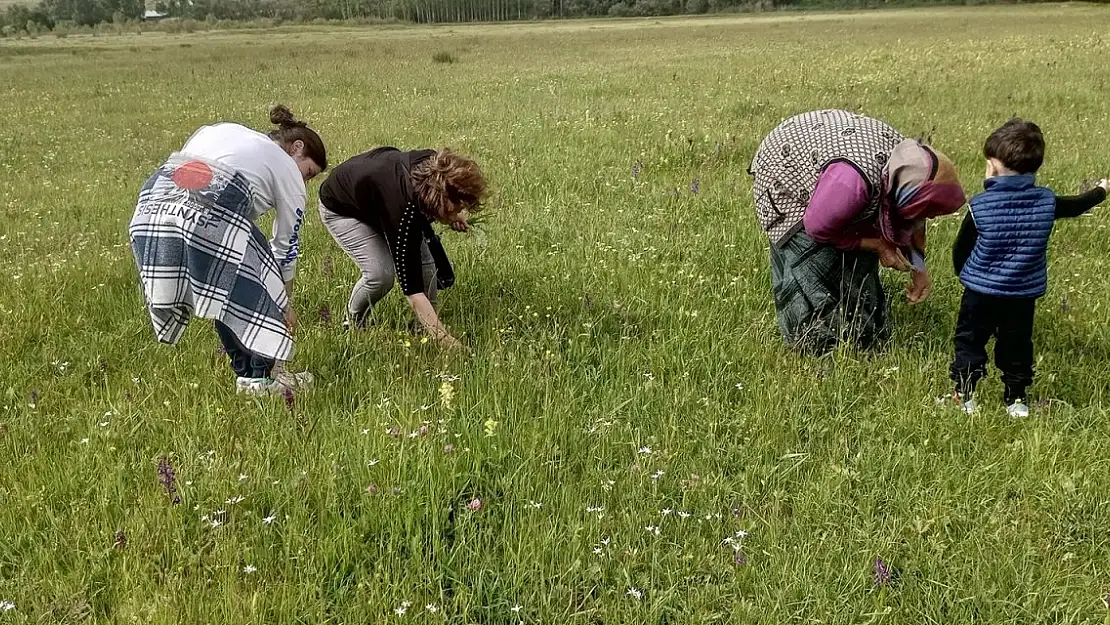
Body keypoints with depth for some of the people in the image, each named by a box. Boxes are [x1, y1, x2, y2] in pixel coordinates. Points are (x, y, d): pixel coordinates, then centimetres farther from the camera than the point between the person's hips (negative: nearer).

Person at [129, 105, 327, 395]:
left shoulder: (222, 129, 36)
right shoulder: (288, 170, 20)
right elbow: (286, 249, 25)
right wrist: (286, 304, 38)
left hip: (151, 206, 6)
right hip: (212, 213, -6)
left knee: (225, 294, 22)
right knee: (257, 292, 16)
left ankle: (246, 372, 28)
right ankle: (262, 377, 20)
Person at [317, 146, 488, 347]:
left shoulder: (434, 166, -31)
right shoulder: (403, 210, -45)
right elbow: (412, 290, -43)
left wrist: (457, 215, -13)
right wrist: (447, 341, -48)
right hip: (342, 210, -7)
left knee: (426, 260, -10)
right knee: (380, 274, -22)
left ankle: (427, 329, 6)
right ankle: (354, 323, 7)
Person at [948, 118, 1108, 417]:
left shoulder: (980, 205, -15)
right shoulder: (1047, 202, -6)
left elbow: (960, 249, -5)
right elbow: (1076, 206, 16)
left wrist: (964, 273, 16)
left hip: (980, 291, -3)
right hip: (1024, 295, 3)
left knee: (969, 341, 11)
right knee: (1016, 346, 17)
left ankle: (964, 395, 10)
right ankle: (1016, 398, 24)